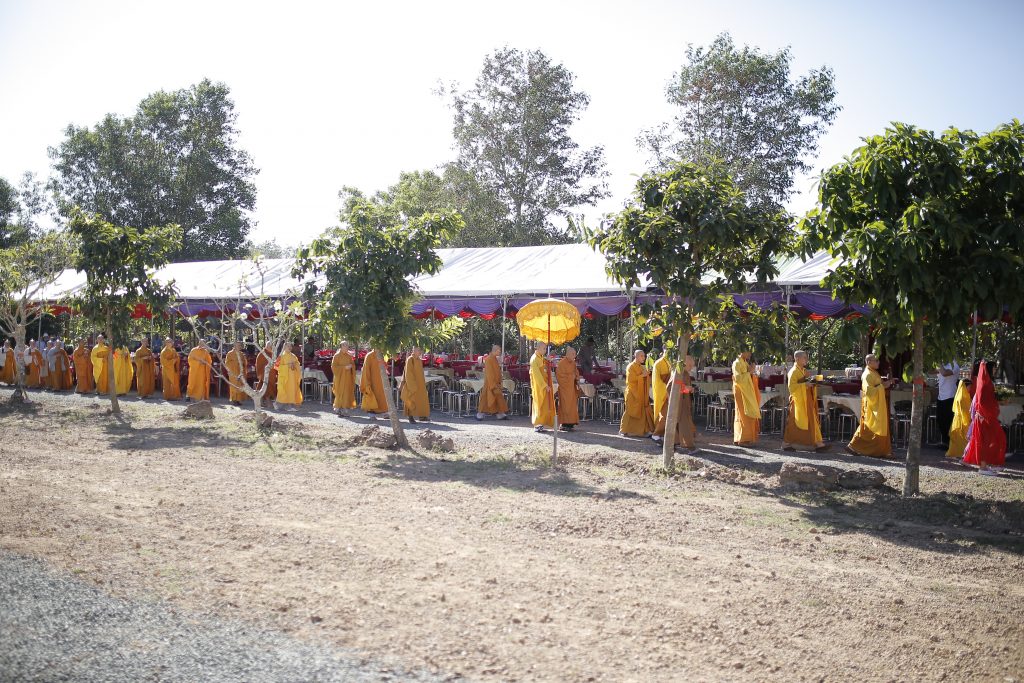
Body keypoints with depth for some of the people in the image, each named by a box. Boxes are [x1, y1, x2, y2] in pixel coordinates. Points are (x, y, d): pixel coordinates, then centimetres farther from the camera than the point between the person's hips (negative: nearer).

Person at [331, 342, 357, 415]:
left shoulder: (349, 356, 11)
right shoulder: (337, 356, -4)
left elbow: (353, 365, 19)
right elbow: (334, 367, -9)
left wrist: (351, 366, -6)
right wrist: (344, 367, -17)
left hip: (348, 378, 5)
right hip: (340, 377, -5)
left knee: (347, 393, 1)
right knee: (340, 393, -7)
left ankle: (343, 409, 7)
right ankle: (338, 408, 3)